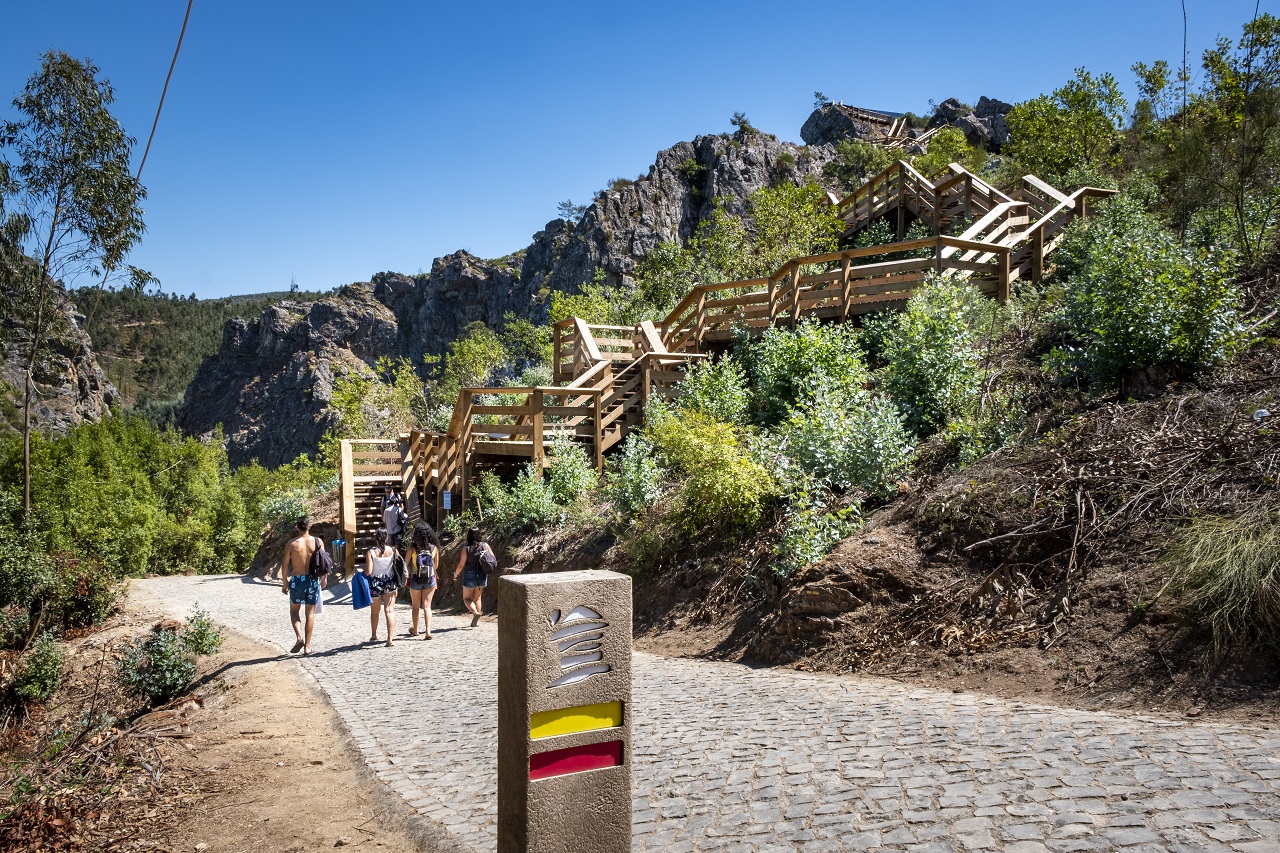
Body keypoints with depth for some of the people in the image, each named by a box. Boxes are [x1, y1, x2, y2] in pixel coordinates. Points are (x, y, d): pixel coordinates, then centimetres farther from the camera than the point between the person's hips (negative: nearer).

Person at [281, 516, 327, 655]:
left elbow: (285, 565, -4)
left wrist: (284, 583, 6)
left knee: (294, 610, 16)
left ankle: (299, 637, -7)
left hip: (297, 580, -1)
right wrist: (324, 578, 15)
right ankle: (307, 646, 13)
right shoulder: (318, 541, -3)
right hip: (313, 580, 1)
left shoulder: (292, 543, -6)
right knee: (310, 613, 11)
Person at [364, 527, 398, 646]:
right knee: (389, 611, 2)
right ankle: (390, 638, -5)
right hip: (390, 583, 1)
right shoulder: (393, 551, -7)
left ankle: (373, 636, 33)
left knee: (375, 611, 18)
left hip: (375, 584, -1)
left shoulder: (371, 552, -13)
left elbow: (368, 572, -15)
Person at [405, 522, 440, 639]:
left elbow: (405, 562, -2)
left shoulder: (413, 547, -12)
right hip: (430, 580, 1)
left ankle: (415, 630, 31)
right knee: (427, 606, 5)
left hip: (416, 580, -1)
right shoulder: (434, 547, -5)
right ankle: (428, 631, -8)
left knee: (416, 606, 16)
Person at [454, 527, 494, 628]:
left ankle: (475, 613, -15)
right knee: (477, 598, 18)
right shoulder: (485, 545, -8)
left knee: (467, 598, 11)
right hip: (482, 575, 3)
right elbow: (493, 558, 2)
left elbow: (461, 565, -11)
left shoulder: (466, 549, -15)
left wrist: (455, 574, 7)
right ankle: (476, 620, 19)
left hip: (470, 575, -3)